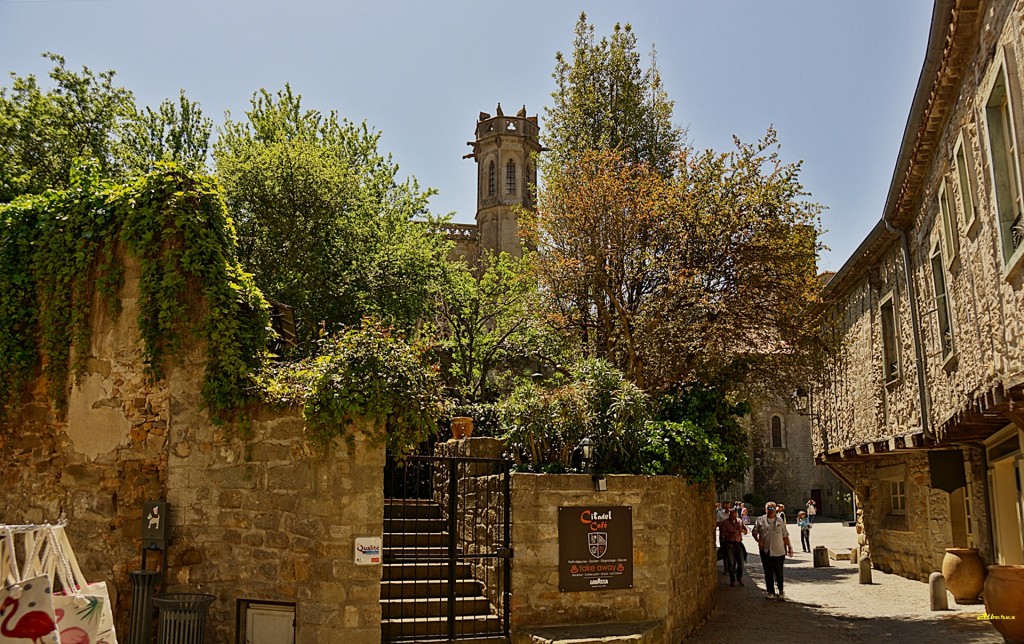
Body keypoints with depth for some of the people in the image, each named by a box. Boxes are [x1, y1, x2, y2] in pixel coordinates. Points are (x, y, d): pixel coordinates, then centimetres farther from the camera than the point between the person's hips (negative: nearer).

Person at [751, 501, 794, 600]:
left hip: (779, 551, 0)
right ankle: (771, 592, 14)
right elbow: (754, 532, 9)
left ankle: (781, 590, 23)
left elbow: (785, 536, 12)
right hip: (766, 551, 0)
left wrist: (789, 547, 8)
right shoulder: (760, 520, 5)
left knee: (779, 572, 3)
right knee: (768, 573, 4)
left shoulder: (780, 521, 9)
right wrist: (758, 540, -8)